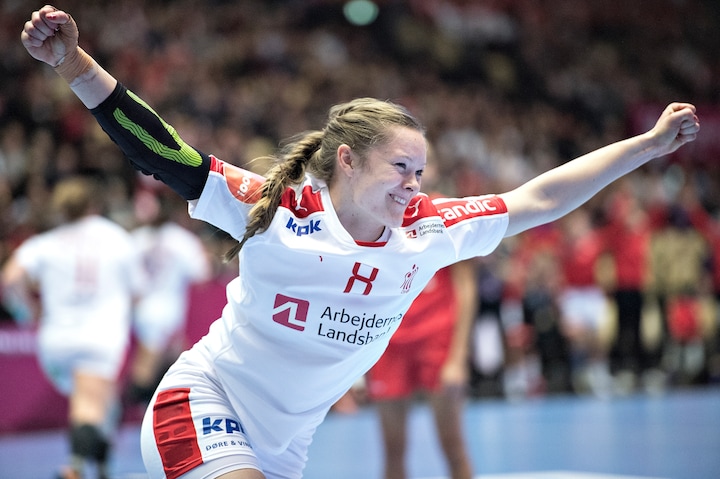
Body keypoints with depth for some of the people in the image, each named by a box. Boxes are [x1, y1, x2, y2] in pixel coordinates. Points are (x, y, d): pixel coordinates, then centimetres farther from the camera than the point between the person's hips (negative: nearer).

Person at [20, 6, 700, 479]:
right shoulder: (275, 208, -14)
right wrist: (74, 65, -25)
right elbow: (160, 153, -14)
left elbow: (536, 200, 2)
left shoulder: (428, 231, -1)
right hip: (204, 403, -6)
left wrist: (648, 145, -1)